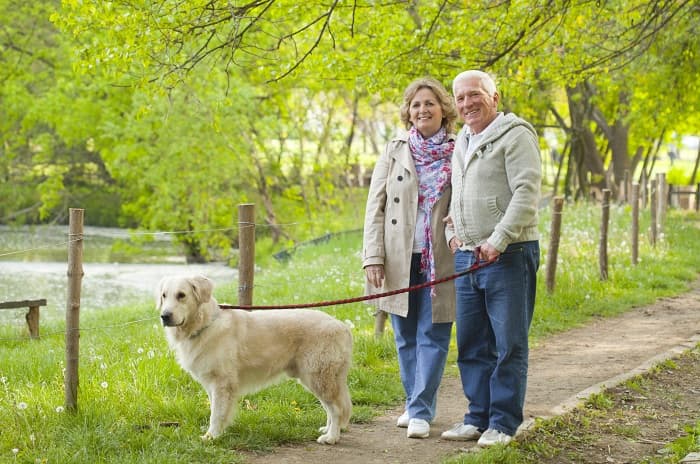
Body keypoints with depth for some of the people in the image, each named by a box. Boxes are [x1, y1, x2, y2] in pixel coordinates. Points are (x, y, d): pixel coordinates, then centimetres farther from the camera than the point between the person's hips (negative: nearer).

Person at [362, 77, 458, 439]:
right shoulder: (395, 151, 6)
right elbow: (375, 207, 3)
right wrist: (373, 257, -5)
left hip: (440, 261, -2)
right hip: (400, 259, 2)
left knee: (432, 336, -3)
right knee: (406, 337, 8)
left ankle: (421, 412, -1)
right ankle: (415, 404, 19)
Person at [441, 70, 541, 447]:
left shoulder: (514, 135, -7)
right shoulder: (461, 142, 19)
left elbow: (526, 193, -17)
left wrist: (497, 241, -21)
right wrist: (452, 232, 14)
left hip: (508, 256, -8)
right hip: (466, 257, 8)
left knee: (508, 344, -2)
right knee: (471, 344, 11)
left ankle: (503, 423, 3)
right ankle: (478, 418, 20)